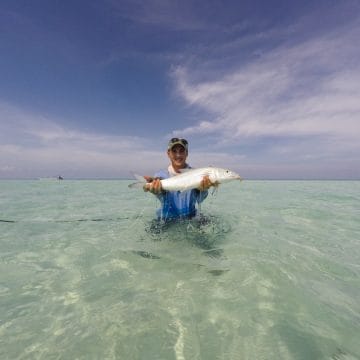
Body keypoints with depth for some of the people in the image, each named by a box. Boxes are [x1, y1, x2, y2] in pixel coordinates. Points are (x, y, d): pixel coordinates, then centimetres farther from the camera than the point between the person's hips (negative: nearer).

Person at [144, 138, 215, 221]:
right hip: (166, 222, 1)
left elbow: (199, 199, -14)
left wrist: (203, 189, -36)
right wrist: (157, 189, -41)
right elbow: (162, 197, -19)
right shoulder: (161, 174, -1)